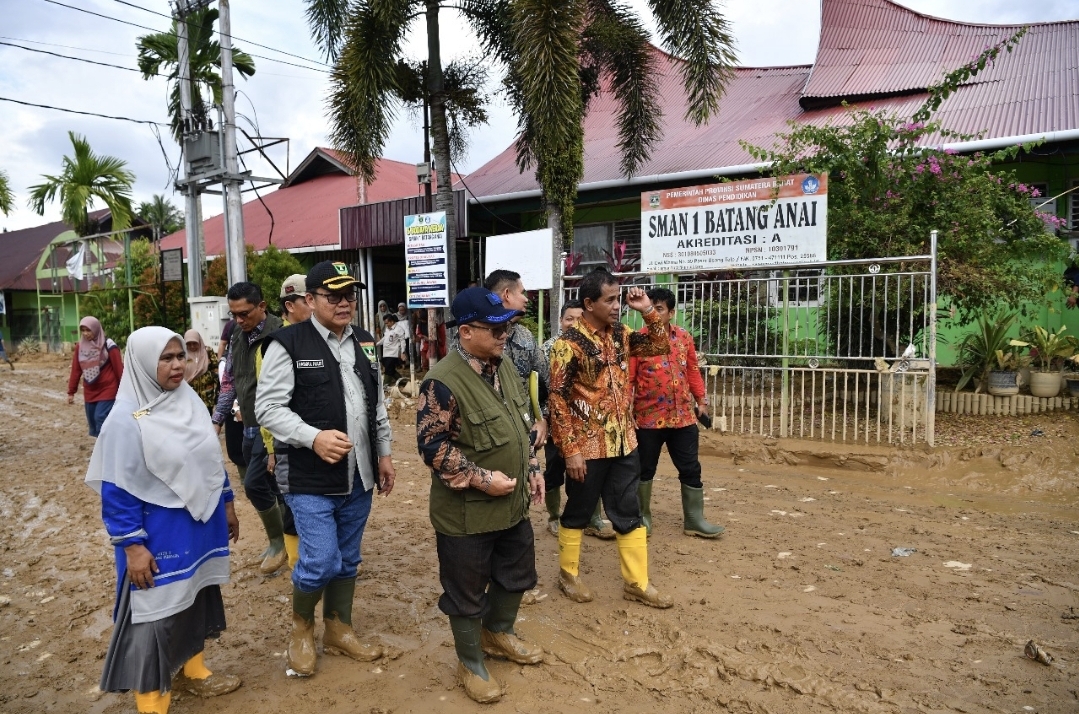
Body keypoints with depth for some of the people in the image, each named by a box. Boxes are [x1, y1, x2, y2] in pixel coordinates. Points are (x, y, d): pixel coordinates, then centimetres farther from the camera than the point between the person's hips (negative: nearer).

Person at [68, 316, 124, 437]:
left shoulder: (108, 345, -10)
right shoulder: (80, 346, 6)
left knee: (101, 420, -14)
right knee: (93, 423, 9)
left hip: (107, 390, -6)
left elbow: (119, 369, -9)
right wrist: (71, 392, 10)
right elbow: (76, 370, 10)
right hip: (89, 392, 6)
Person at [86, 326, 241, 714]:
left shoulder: (189, 400, 1)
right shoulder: (126, 419, -18)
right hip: (159, 533, -7)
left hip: (199, 523, 7)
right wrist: (133, 546, -18)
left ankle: (192, 671, 40)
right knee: (156, 613, 5)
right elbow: (117, 491, -17)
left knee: (196, 597, 20)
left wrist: (226, 504, 15)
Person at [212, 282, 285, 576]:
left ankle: (279, 542, 11)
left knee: (254, 483, -8)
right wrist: (217, 419, 16)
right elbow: (229, 381, 18)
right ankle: (279, 540, 28)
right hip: (250, 426, 8)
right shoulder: (238, 336, 9)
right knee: (267, 485, 14)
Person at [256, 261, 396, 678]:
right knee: (320, 562, -6)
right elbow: (268, 408, -14)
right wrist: (313, 438, -27)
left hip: (359, 478, 6)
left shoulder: (364, 344, 9)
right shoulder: (287, 344, -11)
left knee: (347, 561, 15)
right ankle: (301, 626, 24)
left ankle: (339, 632, 34)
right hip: (311, 479, -6)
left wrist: (383, 454, 13)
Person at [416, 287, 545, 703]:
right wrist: (481, 479, -22)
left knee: (517, 574, 24)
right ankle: (471, 665, 33)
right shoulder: (443, 382, -23)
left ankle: (498, 634, 49)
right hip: (466, 512, -8)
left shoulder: (504, 368, 4)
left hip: (513, 504, 8)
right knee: (467, 592, 10)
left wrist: (532, 469, 9)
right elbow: (432, 446, -22)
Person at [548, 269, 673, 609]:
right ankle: (568, 574, 30)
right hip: (587, 447, -6)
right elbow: (558, 399, -16)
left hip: (623, 443, 6)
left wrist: (648, 311, -1)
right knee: (578, 513, 11)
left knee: (629, 513, 13)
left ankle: (637, 583, 25)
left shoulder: (620, 335, 5)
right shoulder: (569, 343, -15)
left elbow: (660, 346, 14)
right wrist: (570, 450, -17)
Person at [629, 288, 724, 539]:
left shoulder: (685, 338, 5)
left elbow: (692, 372, 14)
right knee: (644, 470, 10)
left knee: (691, 469, 10)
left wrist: (701, 400, 12)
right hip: (648, 417, -3)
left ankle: (695, 519, 23)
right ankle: (642, 517, 26)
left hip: (683, 417, 4)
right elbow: (628, 377, -9)